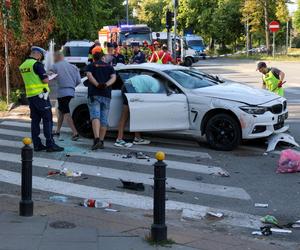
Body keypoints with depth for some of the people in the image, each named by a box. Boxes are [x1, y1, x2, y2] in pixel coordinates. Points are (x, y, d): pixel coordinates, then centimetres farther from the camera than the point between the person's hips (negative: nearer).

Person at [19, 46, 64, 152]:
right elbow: (45, 80, -17)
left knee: (35, 120, 10)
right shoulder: (37, 64, -14)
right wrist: (47, 77, 4)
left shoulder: (23, 65, 13)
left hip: (30, 95, 8)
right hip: (40, 95, -8)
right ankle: (50, 144, -5)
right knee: (47, 120, -4)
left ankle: (37, 144, 11)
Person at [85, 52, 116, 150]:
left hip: (94, 94, -3)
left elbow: (89, 75, -8)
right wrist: (106, 85, -11)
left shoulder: (91, 66, 11)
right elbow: (113, 77, 2)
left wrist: (97, 85, -14)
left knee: (95, 117, -13)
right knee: (104, 119, 8)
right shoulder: (109, 67, 18)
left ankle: (96, 139, -31)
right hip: (106, 95, 3)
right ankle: (101, 141, 9)